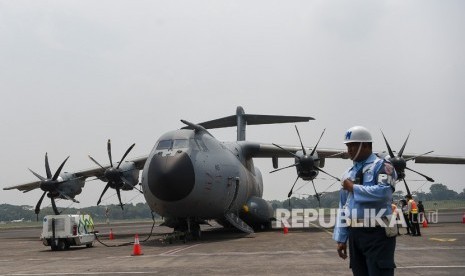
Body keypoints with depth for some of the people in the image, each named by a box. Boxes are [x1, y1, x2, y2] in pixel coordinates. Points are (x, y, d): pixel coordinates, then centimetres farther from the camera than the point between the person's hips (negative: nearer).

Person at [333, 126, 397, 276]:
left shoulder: (381, 166, -4)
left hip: (377, 235, -7)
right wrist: (341, 239, 13)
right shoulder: (348, 173, 17)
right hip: (355, 235, 7)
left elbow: (383, 192, -24)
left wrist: (353, 188, -12)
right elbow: (343, 207, 17)